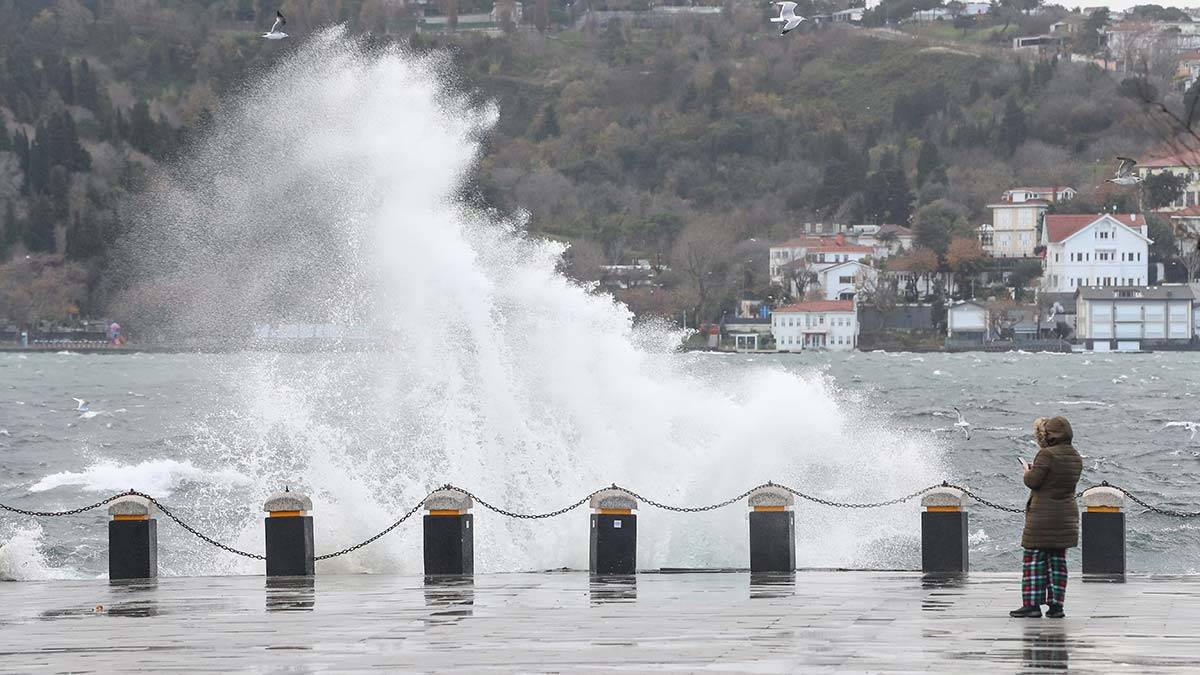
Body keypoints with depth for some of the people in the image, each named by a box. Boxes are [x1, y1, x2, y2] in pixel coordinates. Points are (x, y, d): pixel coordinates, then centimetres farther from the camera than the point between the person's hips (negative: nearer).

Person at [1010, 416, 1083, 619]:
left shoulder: (1047, 455, -15)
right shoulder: (1075, 458, 8)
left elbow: (1032, 481, -17)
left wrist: (1027, 471, 6)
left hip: (1043, 514, -7)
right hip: (1067, 514, 7)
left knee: (1034, 558, -1)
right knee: (1058, 560, 10)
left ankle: (1032, 604, -2)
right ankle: (1056, 605, 9)